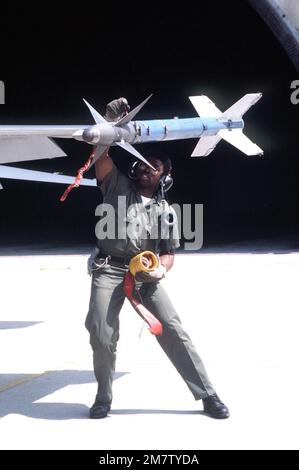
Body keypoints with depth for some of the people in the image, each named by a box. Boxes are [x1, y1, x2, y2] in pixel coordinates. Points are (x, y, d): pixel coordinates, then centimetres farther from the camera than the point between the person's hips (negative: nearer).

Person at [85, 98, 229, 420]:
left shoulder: (165, 210, 15)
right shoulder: (118, 185, 11)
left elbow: (169, 252, 15)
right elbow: (101, 154, -4)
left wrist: (161, 269, -7)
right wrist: (109, 124, -18)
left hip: (145, 273, 1)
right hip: (109, 270, -1)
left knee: (172, 329, -7)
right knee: (101, 336, -11)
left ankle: (207, 395, -3)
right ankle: (104, 397, 12)